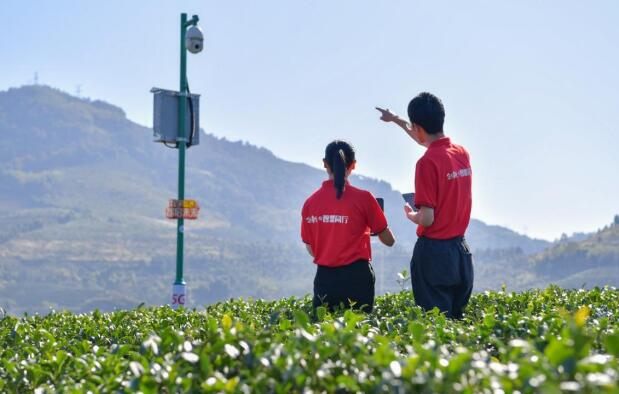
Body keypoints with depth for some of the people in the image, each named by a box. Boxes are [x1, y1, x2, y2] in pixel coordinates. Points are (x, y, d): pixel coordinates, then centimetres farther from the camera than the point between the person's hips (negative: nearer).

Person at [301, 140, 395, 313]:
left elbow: (311, 249, 7)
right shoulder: (363, 198, -7)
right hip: (356, 277, -2)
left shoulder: (311, 202, 0)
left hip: (325, 277, 2)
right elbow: (388, 240, 1)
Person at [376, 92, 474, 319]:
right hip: (461, 251, 7)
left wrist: (410, 215, 4)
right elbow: (430, 141, 29)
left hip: (434, 252, -7)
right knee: (457, 320, 11)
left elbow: (426, 219, -18)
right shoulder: (462, 153, 6)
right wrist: (396, 120, 40)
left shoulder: (428, 162, -17)